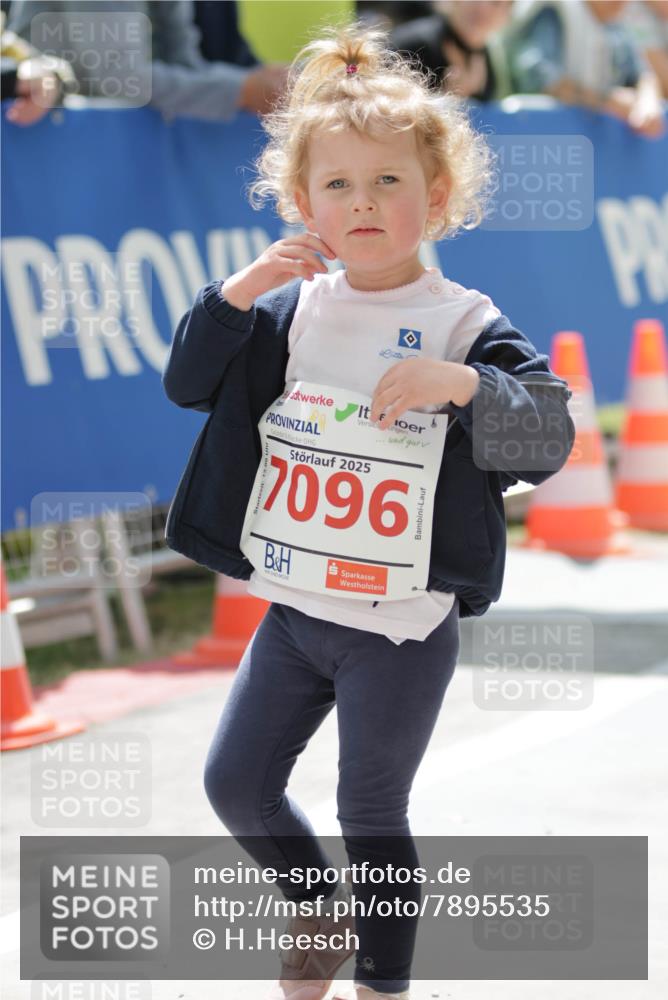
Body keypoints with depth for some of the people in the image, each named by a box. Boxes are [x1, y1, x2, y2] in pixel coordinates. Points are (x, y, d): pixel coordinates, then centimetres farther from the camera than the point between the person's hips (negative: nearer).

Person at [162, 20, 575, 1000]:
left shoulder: (464, 323, -11)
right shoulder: (291, 308, 2)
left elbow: (550, 434, -19)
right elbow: (187, 383, 0)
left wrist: (461, 383, -37)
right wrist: (240, 290, -15)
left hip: (402, 630, -5)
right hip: (296, 611, 5)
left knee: (372, 815, 7)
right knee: (236, 783, 15)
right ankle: (317, 902, 41)